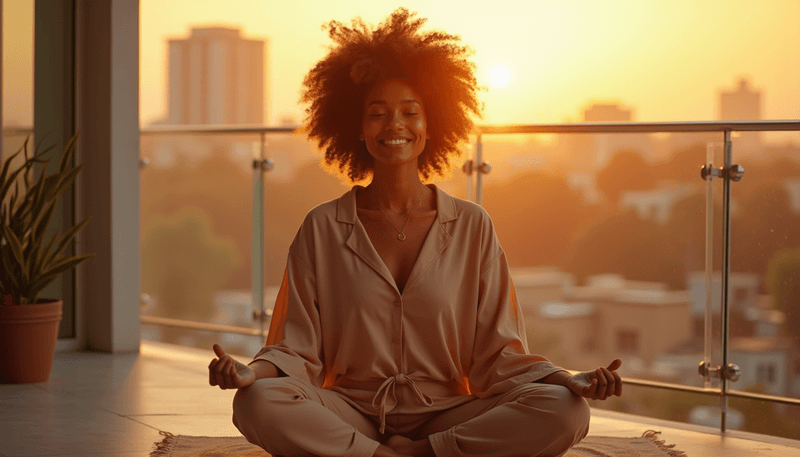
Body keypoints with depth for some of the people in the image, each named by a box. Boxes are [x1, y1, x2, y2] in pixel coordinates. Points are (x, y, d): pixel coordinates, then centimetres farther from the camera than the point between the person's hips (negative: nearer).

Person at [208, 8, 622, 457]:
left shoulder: (472, 226, 7)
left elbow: (497, 356, 4)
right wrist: (255, 371, -19)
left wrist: (569, 381, -14)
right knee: (258, 403, -32)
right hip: (351, 414, -1)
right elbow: (298, 349, 4)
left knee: (565, 412, -27)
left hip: (445, 415, 1)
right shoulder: (322, 229, 6)